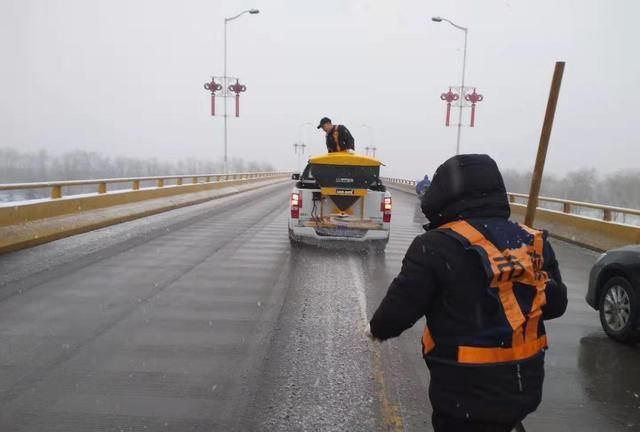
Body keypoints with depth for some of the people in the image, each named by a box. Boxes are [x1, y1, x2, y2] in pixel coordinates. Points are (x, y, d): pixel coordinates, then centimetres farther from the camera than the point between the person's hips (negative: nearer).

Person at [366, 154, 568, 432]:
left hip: (466, 392, -6)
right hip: (523, 387, 6)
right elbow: (555, 304, 11)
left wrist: (377, 329, 5)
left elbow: (400, 309, -15)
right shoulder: (535, 243, 2)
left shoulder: (436, 247, -18)